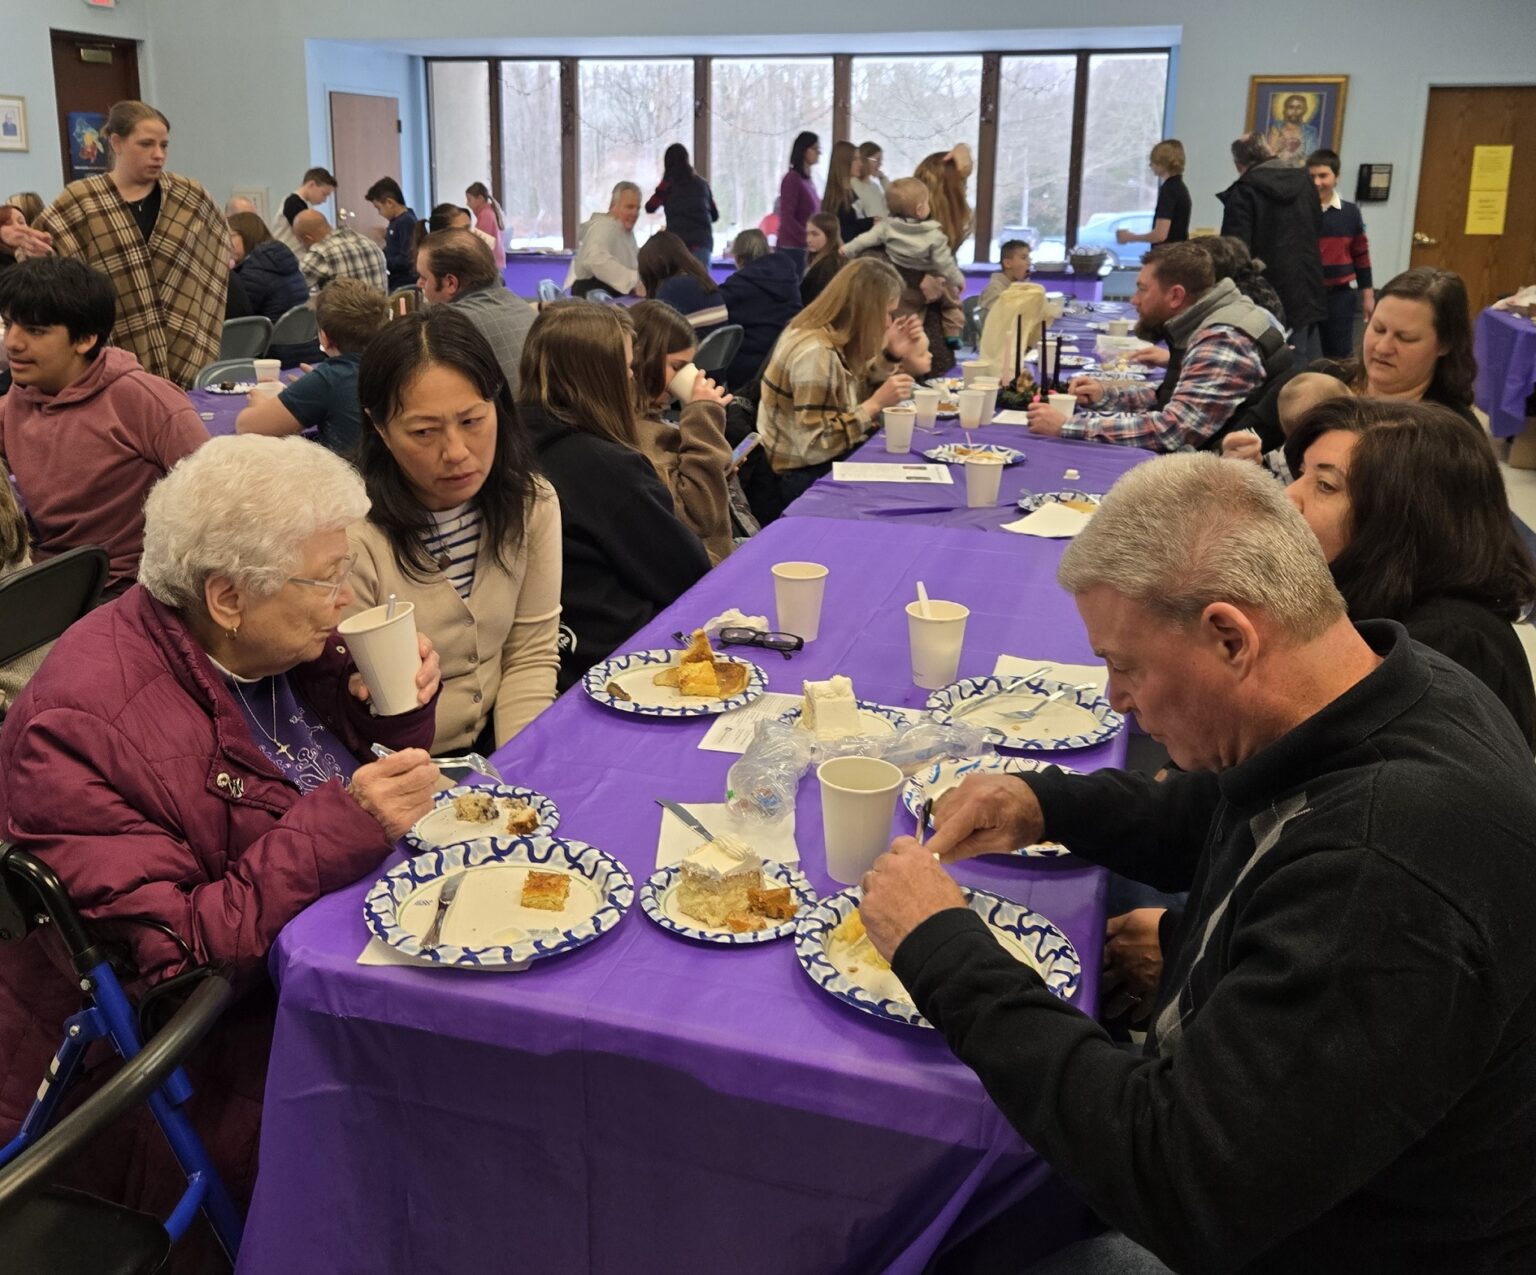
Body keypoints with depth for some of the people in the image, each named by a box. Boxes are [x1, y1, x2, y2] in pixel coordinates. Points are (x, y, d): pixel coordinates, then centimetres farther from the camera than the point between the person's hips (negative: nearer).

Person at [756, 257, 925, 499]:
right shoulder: (815, 353, -26)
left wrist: (891, 355, -1)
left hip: (830, 462, 9)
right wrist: (877, 403, -25)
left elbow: (856, 396, 12)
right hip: (808, 477, -9)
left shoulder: (835, 336, 2)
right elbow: (814, 446, -28)